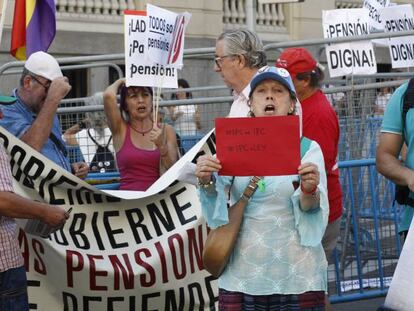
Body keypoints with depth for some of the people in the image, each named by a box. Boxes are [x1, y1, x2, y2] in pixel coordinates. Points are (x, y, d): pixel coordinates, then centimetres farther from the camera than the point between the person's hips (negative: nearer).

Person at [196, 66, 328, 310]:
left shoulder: (308, 148, 2)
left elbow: (310, 208, -10)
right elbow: (217, 191, -5)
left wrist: (309, 190, -32)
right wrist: (207, 182, -27)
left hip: (297, 274, -1)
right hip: (243, 272, 1)